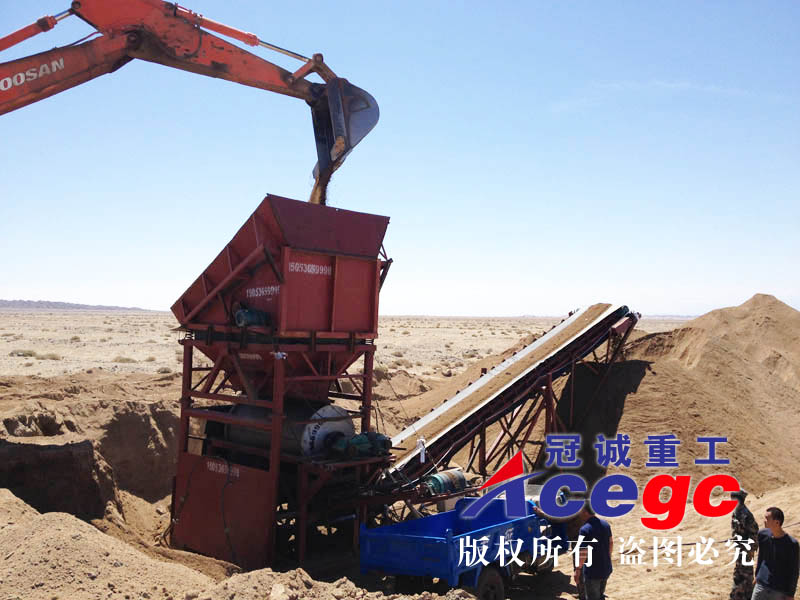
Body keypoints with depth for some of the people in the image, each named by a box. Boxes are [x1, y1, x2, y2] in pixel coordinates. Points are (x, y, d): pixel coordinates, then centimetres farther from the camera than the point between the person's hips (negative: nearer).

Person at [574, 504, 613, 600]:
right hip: (606, 569, 7)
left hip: (592, 572, -7)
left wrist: (578, 569, -13)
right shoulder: (606, 524, 0)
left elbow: (583, 553, -24)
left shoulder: (585, 529, -23)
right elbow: (611, 543, 12)